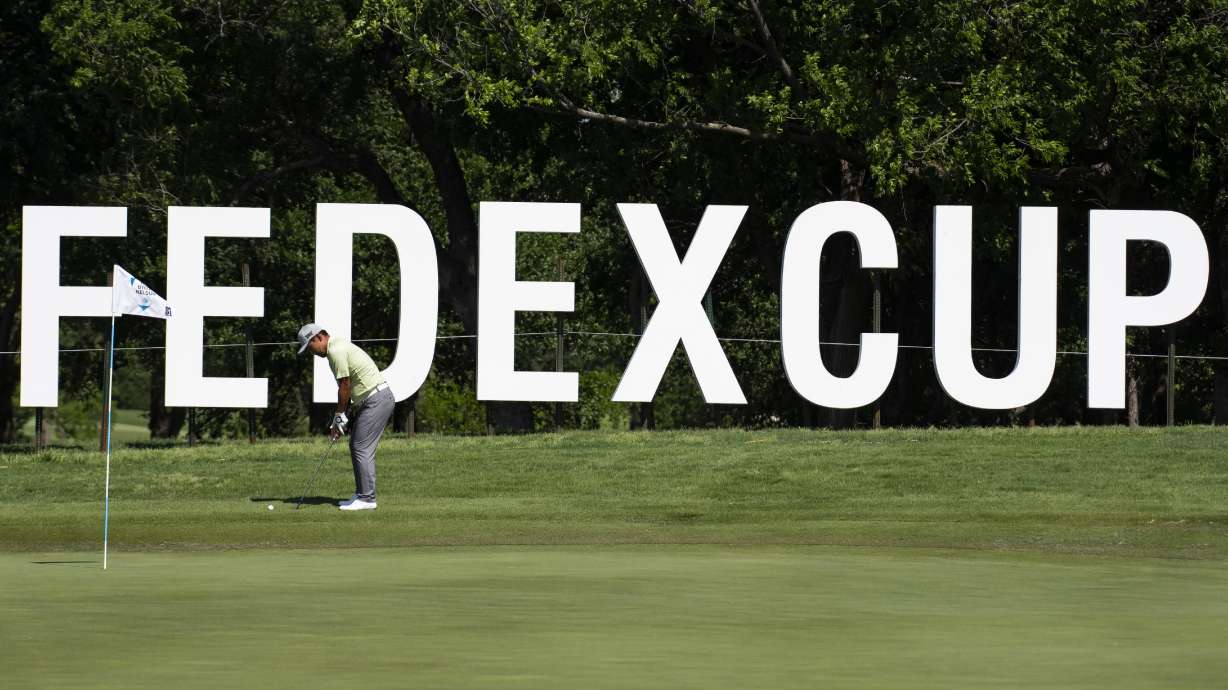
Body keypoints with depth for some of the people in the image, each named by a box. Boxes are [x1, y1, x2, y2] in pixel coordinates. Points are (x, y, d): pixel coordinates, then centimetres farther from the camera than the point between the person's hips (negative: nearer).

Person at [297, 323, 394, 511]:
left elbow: (345, 387, -14)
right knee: (356, 446, 14)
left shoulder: (336, 351, -15)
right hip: (371, 401, 10)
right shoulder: (339, 348, 17)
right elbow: (346, 388, 18)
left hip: (376, 400, -10)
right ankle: (362, 494, 17)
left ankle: (367, 499, -7)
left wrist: (339, 418, -3)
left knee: (362, 449, -9)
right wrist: (341, 418, 13)